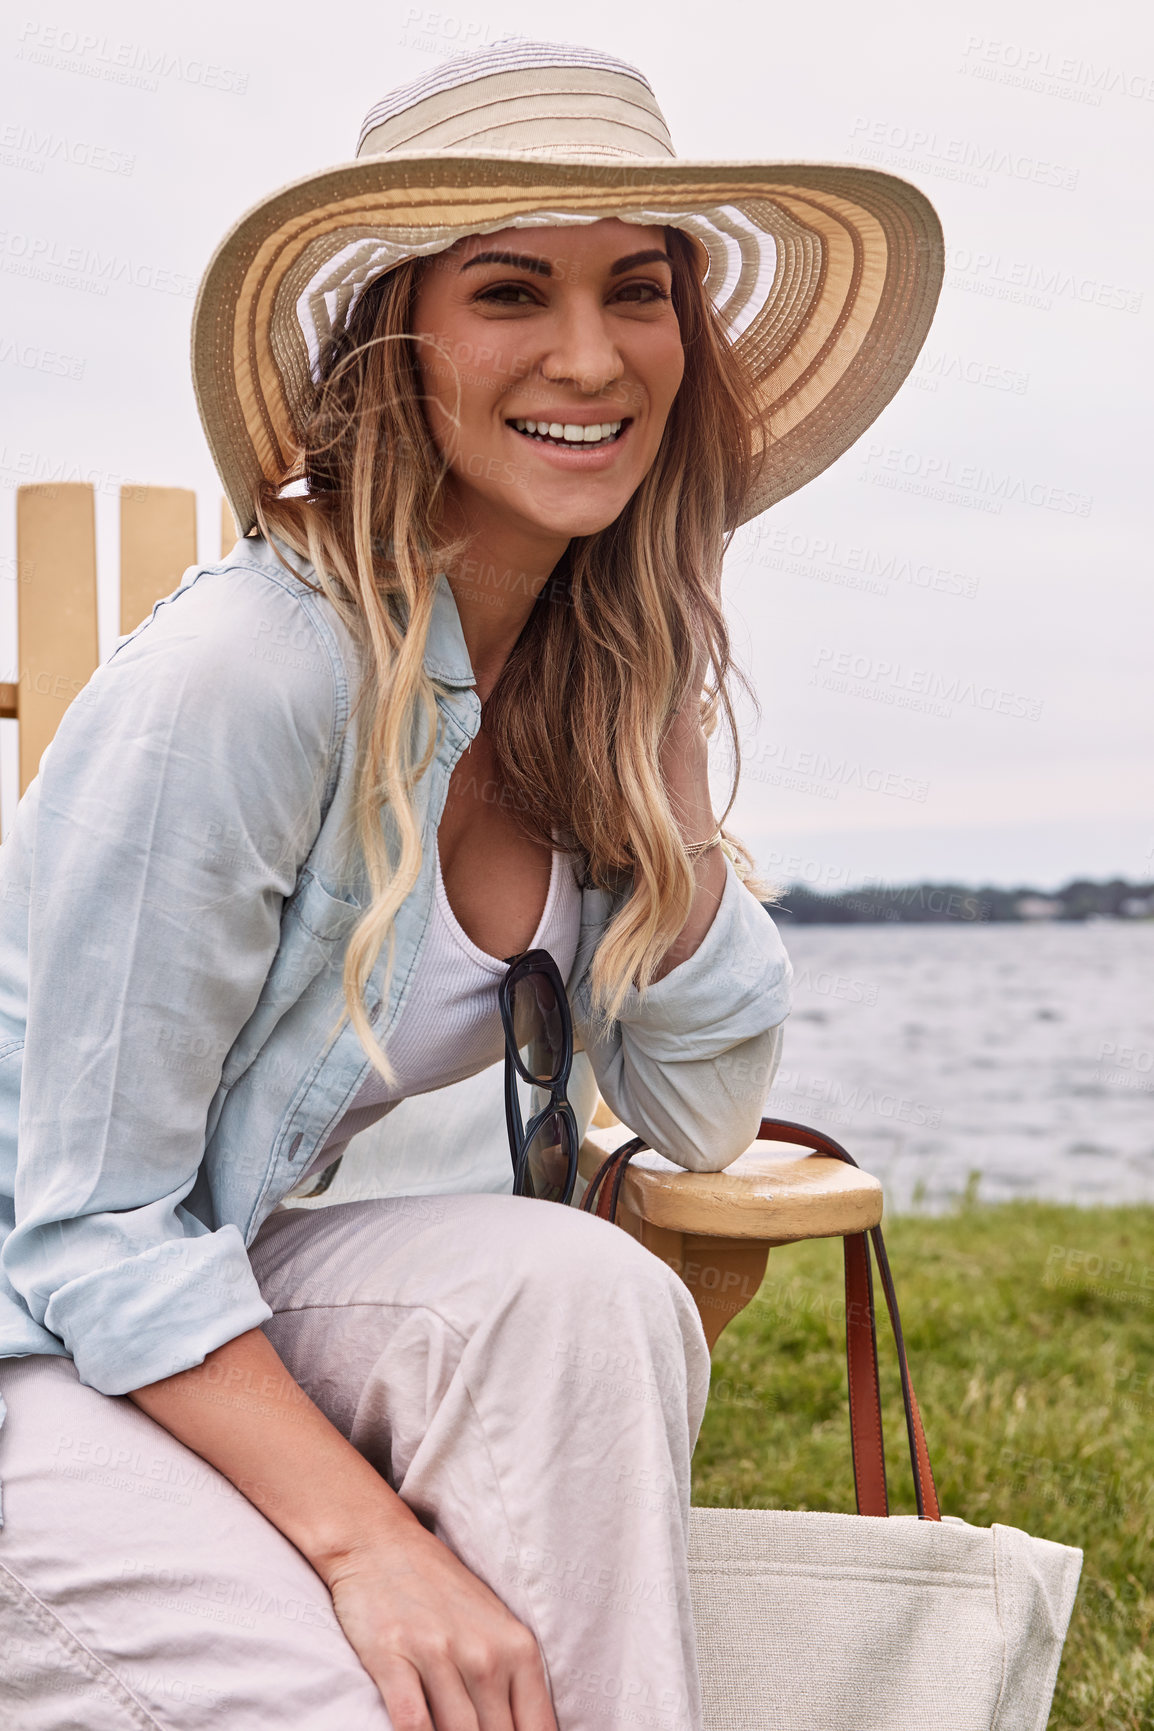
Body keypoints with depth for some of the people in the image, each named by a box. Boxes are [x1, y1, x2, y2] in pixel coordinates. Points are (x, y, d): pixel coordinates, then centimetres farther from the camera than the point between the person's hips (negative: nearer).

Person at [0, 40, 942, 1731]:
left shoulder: (597, 673, -2)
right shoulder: (248, 671, -25)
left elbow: (701, 1119, 2)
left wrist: (660, 763, -9)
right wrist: (366, 1539, -26)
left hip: (219, 1294, 7)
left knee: (580, 1288, -24)